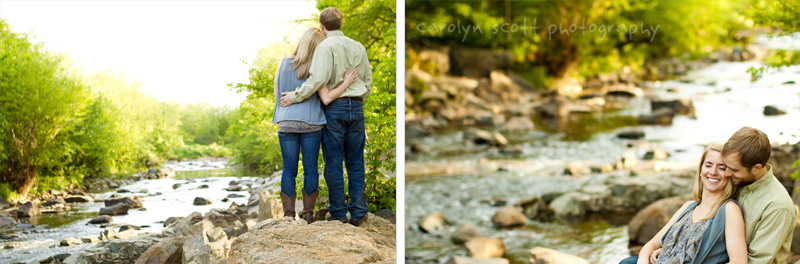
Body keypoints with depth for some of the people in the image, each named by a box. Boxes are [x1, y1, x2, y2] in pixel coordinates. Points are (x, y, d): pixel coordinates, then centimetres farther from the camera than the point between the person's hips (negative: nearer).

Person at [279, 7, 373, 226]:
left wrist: (295, 96, -10)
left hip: (334, 108, -5)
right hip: (355, 108, 5)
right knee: (355, 163, 8)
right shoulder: (358, 47, 11)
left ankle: (338, 214, 3)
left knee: (334, 163, 1)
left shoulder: (326, 47, -8)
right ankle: (358, 212, 7)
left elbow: (318, 79, -18)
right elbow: (367, 81, 14)